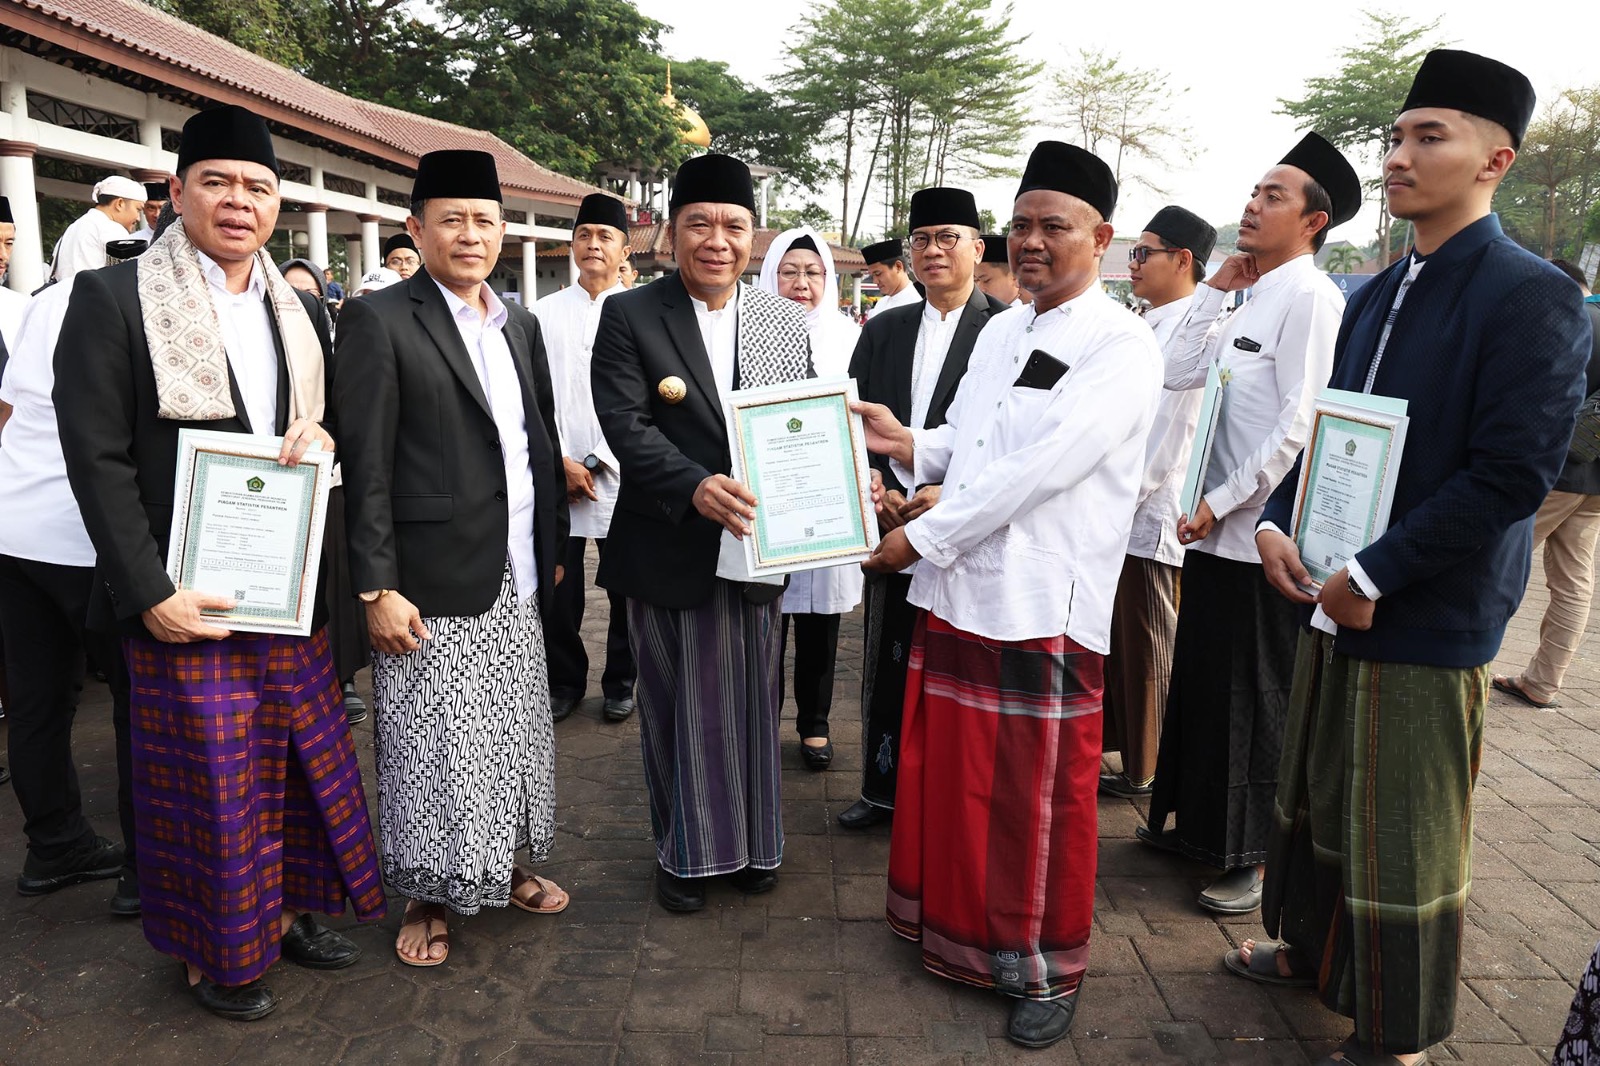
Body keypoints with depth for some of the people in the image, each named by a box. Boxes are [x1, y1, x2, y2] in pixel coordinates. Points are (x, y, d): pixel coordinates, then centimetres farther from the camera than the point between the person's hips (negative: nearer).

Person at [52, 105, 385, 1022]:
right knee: (208, 777, 7)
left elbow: (327, 423, 17)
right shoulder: (114, 298, -6)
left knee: (301, 761, 14)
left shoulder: (299, 310, 9)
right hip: (183, 597, -5)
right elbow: (97, 458, -10)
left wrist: (323, 436, -8)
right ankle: (215, 952, 27)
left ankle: (287, 910, 34)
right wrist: (150, 593, -16)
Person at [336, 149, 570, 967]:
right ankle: (427, 897, 24)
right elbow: (364, 466, -11)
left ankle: (504, 866, 34)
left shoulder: (519, 324, 12)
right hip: (432, 582, -6)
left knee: (512, 734, 15)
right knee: (430, 742, 5)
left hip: (515, 577, 6)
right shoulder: (378, 319, -7)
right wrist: (377, 587, -14)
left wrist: (554, 548, 14)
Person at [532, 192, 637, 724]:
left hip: (620, 475, -1)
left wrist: (599, 462, -8)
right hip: (558, 474, 1)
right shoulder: (545, 312, 8)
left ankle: (620, 682, 23)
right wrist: (561, 461, -5)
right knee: (558, 590, 5)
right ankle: (565, 681, 24)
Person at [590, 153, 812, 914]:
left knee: (753, 699, 15)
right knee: (677, 705, 12)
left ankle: (753, 840, 35)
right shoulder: (628, 316, -5)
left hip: (760, 542, 3)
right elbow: (626, 425, -15)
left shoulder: (785, 320, 7)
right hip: (670, 547, -3)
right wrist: (695, 487, -31)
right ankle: (684, 850, 31)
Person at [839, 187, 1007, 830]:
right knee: (886, 663, 13)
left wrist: (950, 495, -18)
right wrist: (875, 488, -5)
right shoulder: (883, 331, 13)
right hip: (891, 525, 5)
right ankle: (882, 789, 28)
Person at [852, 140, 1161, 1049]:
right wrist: (909, 445, -1)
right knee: (952, 777, 16)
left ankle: (1048, 968, 26)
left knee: (1041, 800, 6)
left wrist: (920, 536, -16)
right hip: (958, 591, 7)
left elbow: (1037, 468, -20)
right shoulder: (999, 333, 14)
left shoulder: (1123, 347, -10)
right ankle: (958, 931, 37)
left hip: (1045, 607, -7)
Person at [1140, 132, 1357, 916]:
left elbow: (1299, 423, -19)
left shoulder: (1308, 296, -13)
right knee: (1202, 682, 17)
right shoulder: (1251, 301, 15)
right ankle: (1195, 823, 34)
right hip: (1215, 527, 9)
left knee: (1256, 699, 3)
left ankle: (1254, 858, 19)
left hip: (1260, 532, -9)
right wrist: (1213, 290, 7)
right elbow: (1179, 375, 10)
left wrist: (1221, 501, -17)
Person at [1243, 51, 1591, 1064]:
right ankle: (1314, 950, 42)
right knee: (1319, 797, 20)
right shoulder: (1378, 294, 11)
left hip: (1429, 620, -7)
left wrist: (1373, 578, -18)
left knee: (1405, 837, 5)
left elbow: (1512, 475, -20)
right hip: (1334, 599, 7)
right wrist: (1276, 523, -2)